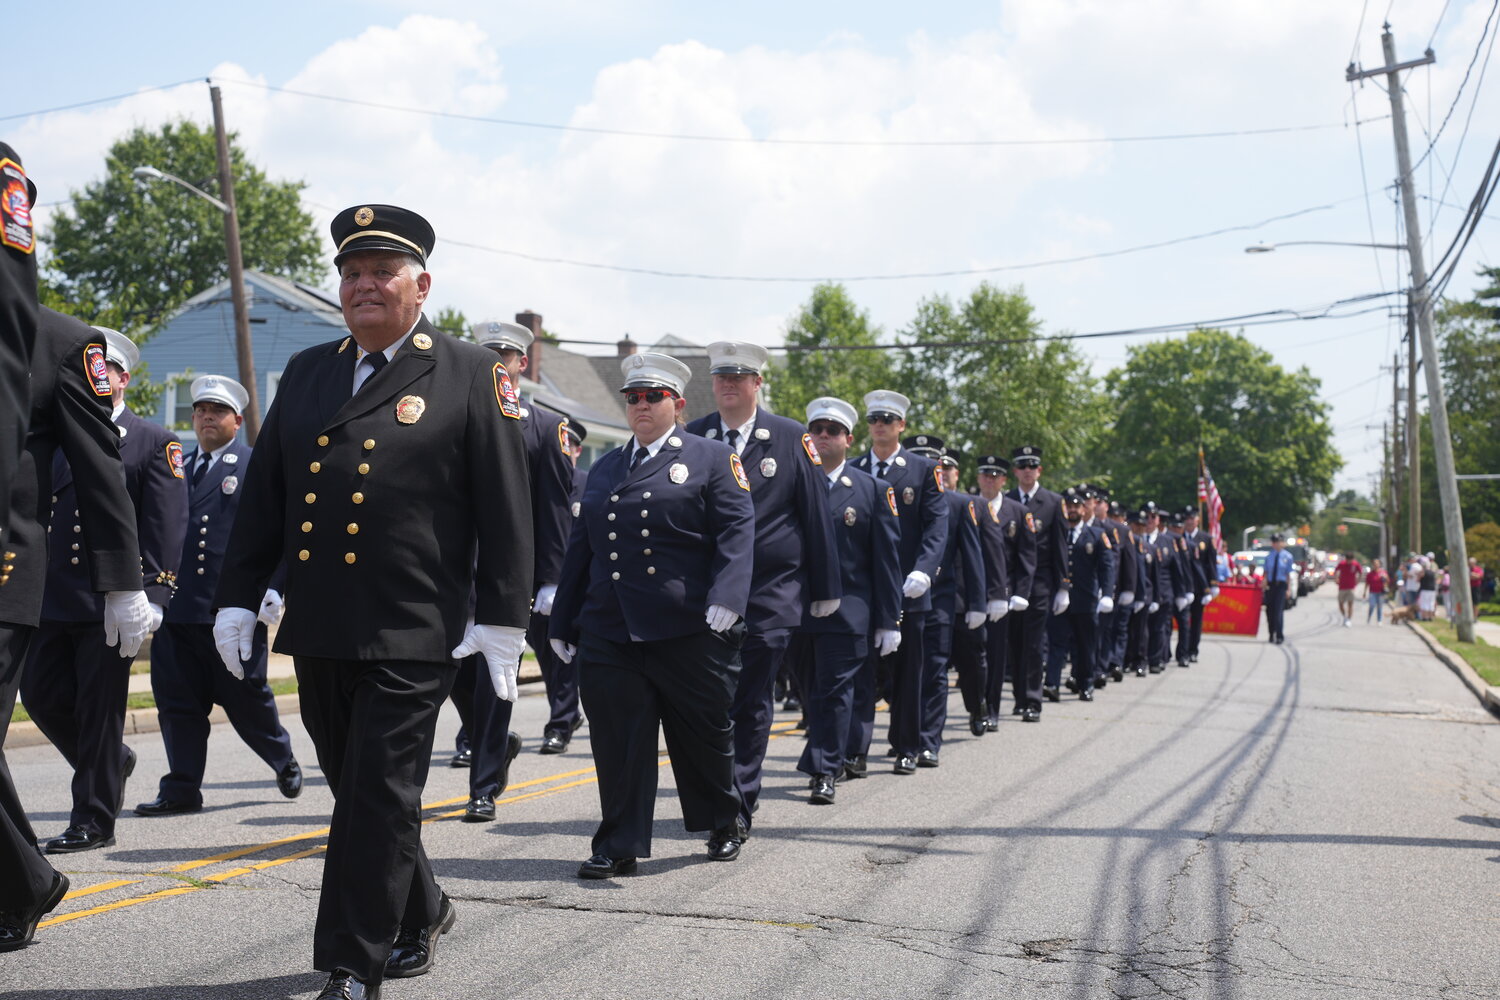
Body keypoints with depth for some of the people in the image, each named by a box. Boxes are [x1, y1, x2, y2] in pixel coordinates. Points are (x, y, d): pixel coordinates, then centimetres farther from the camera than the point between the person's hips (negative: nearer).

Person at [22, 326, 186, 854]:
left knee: (100, 710, 0)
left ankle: (93, 821, 10)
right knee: (42, 695, 5)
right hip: (52, 601, 5)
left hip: (110, 603, -5)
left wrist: (151, 597, -15)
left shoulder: (154, 443, 1)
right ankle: (113, 761, 30)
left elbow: (165, 528, -6)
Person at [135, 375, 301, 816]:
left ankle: (284, 761, 28)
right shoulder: (176, 465, 16)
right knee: (178, 701, 4)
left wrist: (273, 587, -14)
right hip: (177, 608, 4)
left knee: (246, 698, 4)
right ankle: (182, 790, 12)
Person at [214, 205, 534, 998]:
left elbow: (505, 506, -4)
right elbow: (263, 494, 16)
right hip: (318, 631, 6)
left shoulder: (472, 375, 0)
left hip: (412, 634, -6)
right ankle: (420, 913, 36)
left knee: (379, 799, -4)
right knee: (354, 790, 16)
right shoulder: (306, 373, 15)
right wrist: (237, 597, 11)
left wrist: (503, 616, -8)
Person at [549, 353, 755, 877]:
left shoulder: (712, 458, 4)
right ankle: (619, 846, 8)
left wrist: (726, 598, -22)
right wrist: (563, 622, 16)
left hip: (688, 631, -3)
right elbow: (580, 546, 19)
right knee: (617, 741, -1)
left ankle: (725, 824, 31)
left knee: (703, 733, 9)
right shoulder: (604, 468, 19)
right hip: (608, 632, 4)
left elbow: (736, 531, -7)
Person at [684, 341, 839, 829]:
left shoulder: (792, 438, 1)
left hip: (769, 595, -1)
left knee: (752, 704, 2)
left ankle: (739, 802, 12)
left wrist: (825, 589, 2)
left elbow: (816, 517, 3)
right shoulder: (691, 438, 6)